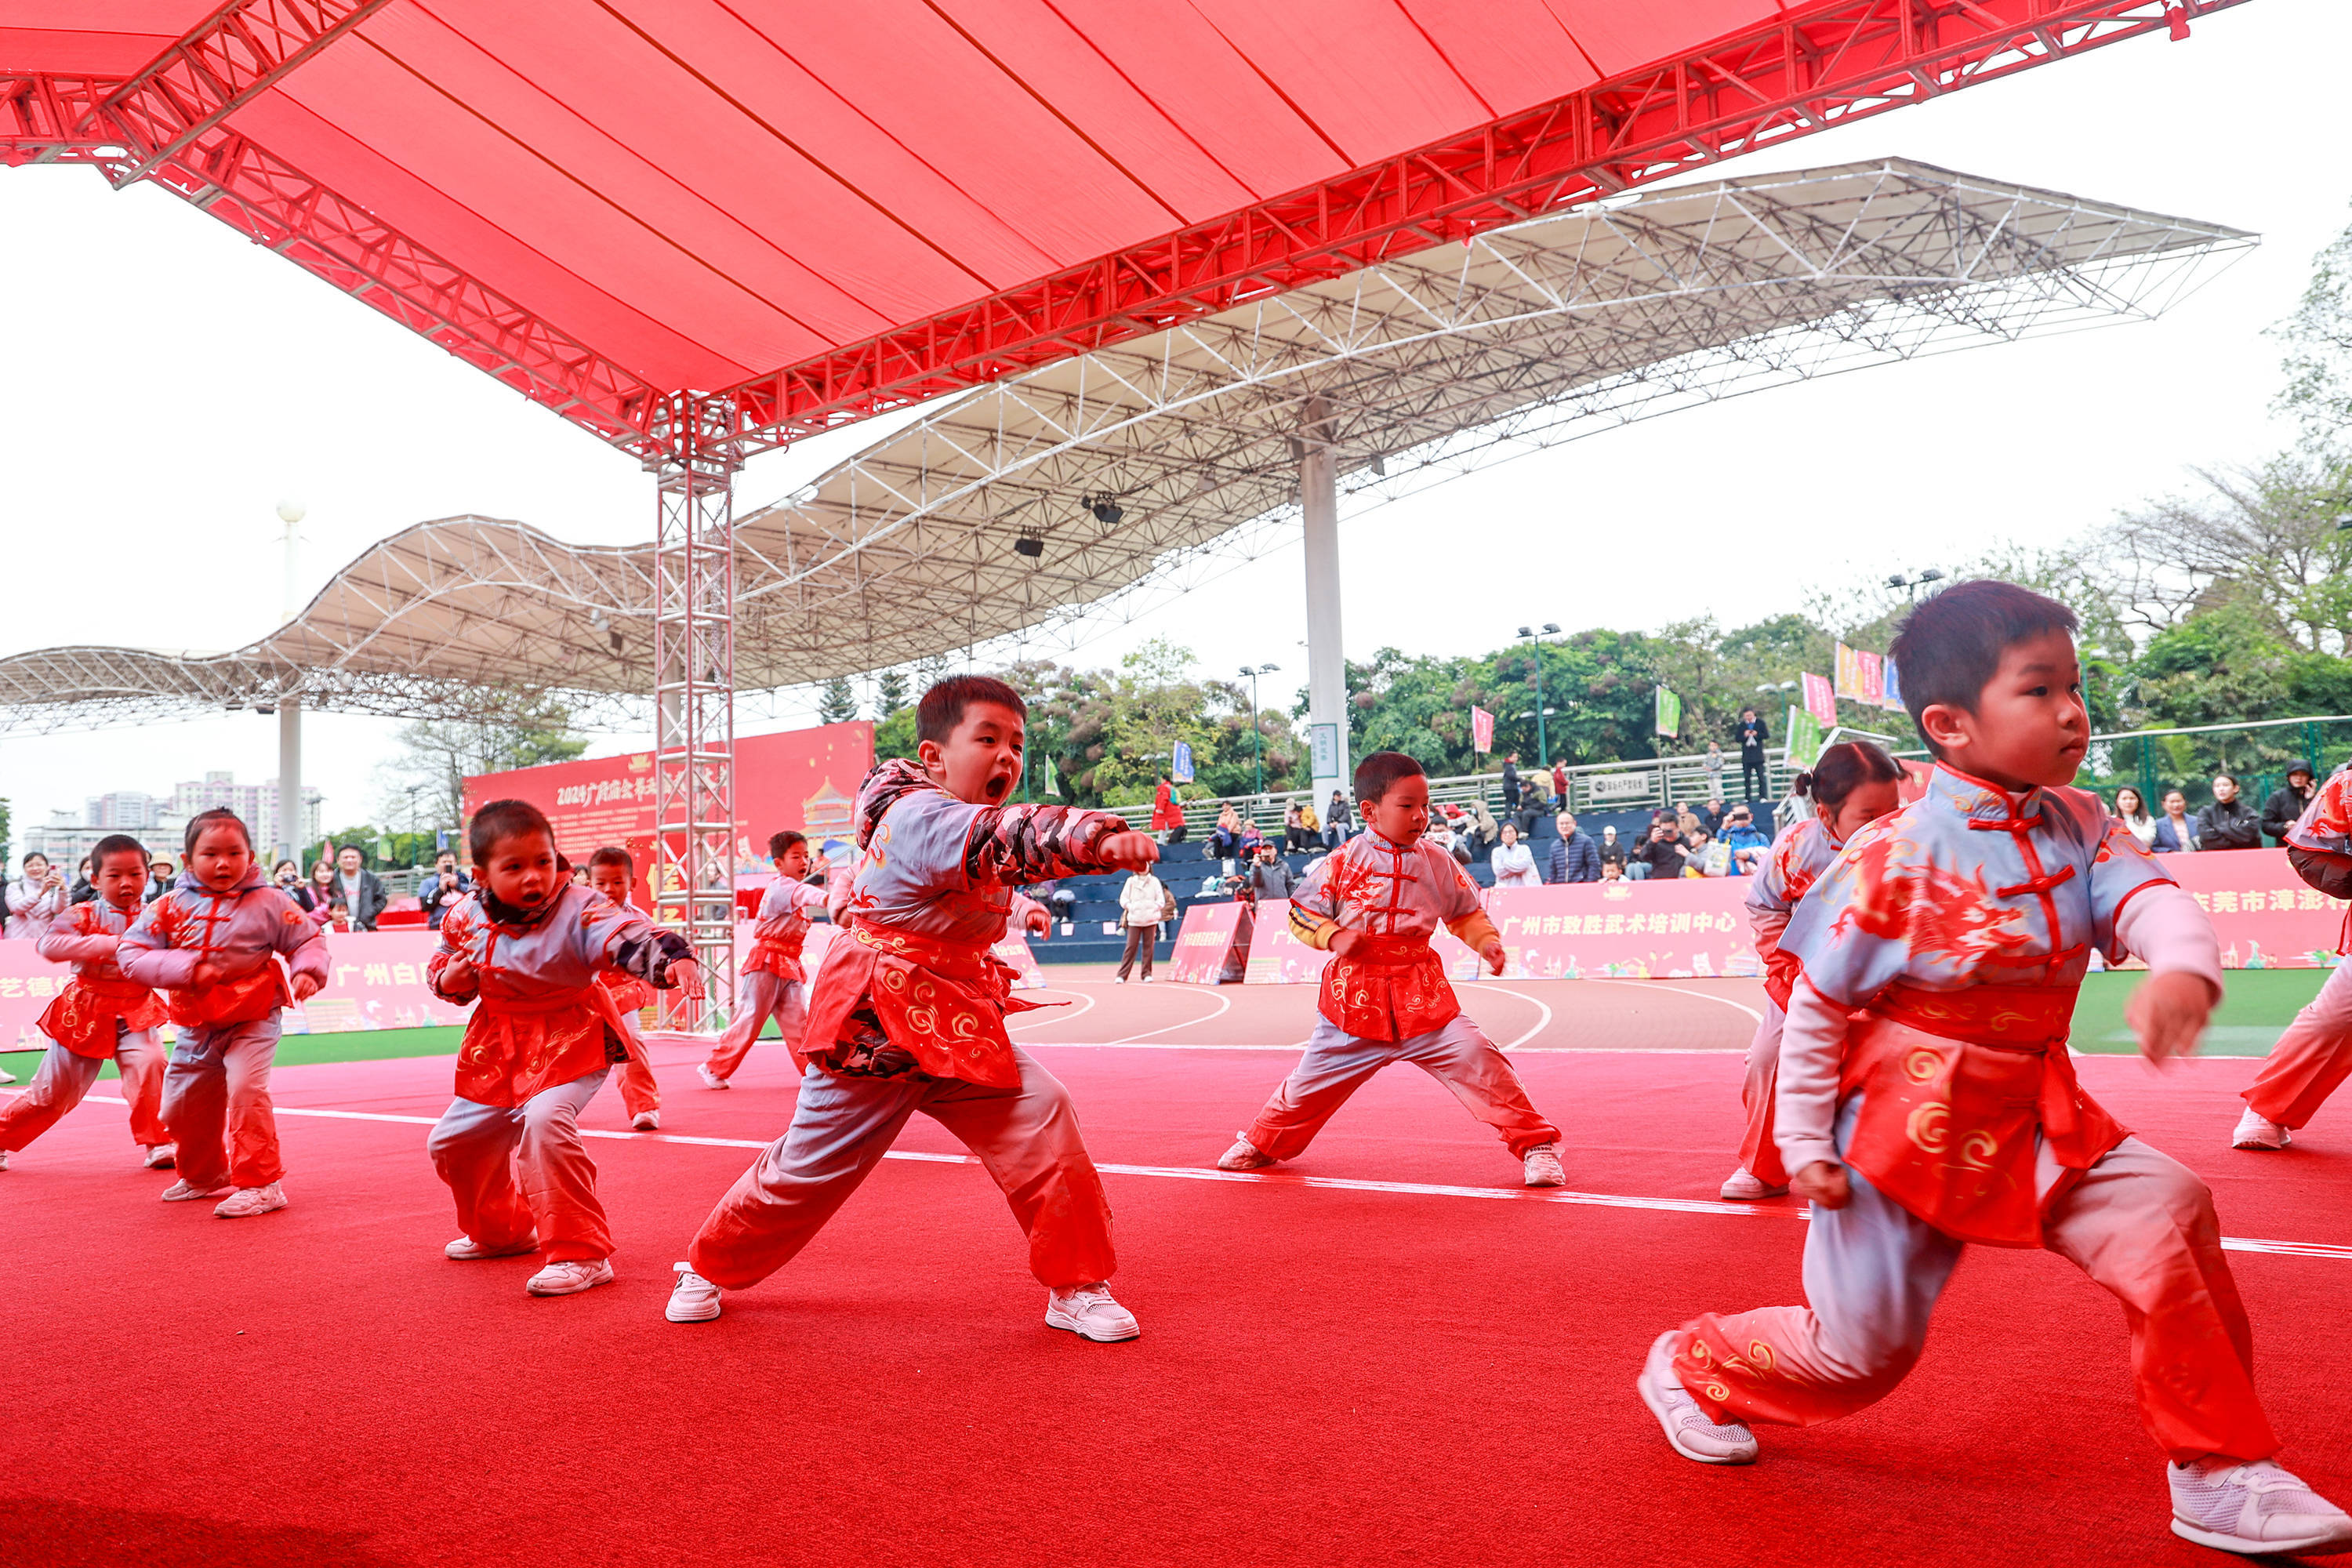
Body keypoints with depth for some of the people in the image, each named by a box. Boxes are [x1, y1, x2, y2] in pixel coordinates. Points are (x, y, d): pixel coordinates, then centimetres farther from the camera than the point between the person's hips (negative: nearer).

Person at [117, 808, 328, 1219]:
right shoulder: (170, 906, -4)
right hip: (195, 1026, 5)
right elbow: (131, 954, -8)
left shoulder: (268, 903, -8)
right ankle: (204, 1177, 40)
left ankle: (261, 1184, -12)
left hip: (252, 1021, -4)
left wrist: (307, 971, -22)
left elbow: (307, 939, -1)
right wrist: (187, 969, -21)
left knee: (246, 1089, -24)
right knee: (180, 1107, 14)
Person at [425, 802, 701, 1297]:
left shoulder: (579, 910, -23)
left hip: (571, 1046, -7)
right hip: (498, 1051, 7)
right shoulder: (466, 916, -6)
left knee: (546, 1119, -33)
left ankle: (581, 1252, -19)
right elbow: (440, 963, 13)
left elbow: (632, 936, -38)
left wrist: (674, 960, -59)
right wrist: (448, 981, -11)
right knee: (451, 1143, 17)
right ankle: (502, 1231, 46)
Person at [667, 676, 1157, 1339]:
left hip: (958, 1028, 7)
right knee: (809, 1166, 8)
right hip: (874, 1033, -7)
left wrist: (1015, 908, 11)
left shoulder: (967, 820, 6)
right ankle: (709, 1267, 36)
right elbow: (998, 839, -45)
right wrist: (1096, 838, -59)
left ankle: (1076, 1287, 3)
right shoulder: (921, 820, -24)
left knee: (1041, 1117, -11)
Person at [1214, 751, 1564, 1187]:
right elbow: (1301, 914, 0)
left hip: (1421, 995, 1)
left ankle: (1534, 1142, 6)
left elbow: (1466, 913, 13)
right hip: (1354, 996, -1)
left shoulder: (1436, 864, 1)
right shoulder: (1344, 862, -6)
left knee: (1478, 1060, -14)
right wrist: (1333, 937, -18)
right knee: (1312, 1079, 12)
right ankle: (1263, 1143, 39)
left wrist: (1486, 941, -5)